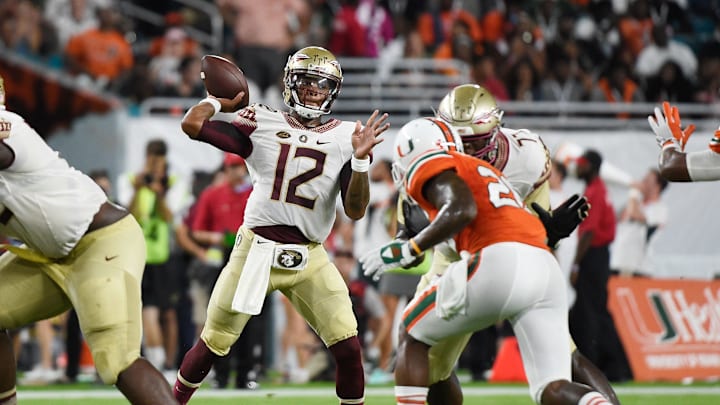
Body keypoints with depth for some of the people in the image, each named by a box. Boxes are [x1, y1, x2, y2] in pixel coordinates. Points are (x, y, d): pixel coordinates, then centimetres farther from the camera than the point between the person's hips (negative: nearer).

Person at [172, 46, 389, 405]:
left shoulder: (345, 138, 2)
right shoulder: (262, 125, -1)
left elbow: (355, 210, -5)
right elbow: (192, 124, -9)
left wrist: (360, 160, -18)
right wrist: (222, 100, 6)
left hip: (309, 259, 1)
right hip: (255, 250, -1)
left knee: (348, 346, -11)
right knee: (212, 344, 5)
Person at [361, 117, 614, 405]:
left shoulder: (434, 168, 10)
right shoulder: (483, 169, 36)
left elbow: (462, 210, -9)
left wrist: (406, 250, -3)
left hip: (499, 264, -7)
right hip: (548, 271, 7)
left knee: (413, 336, 17)